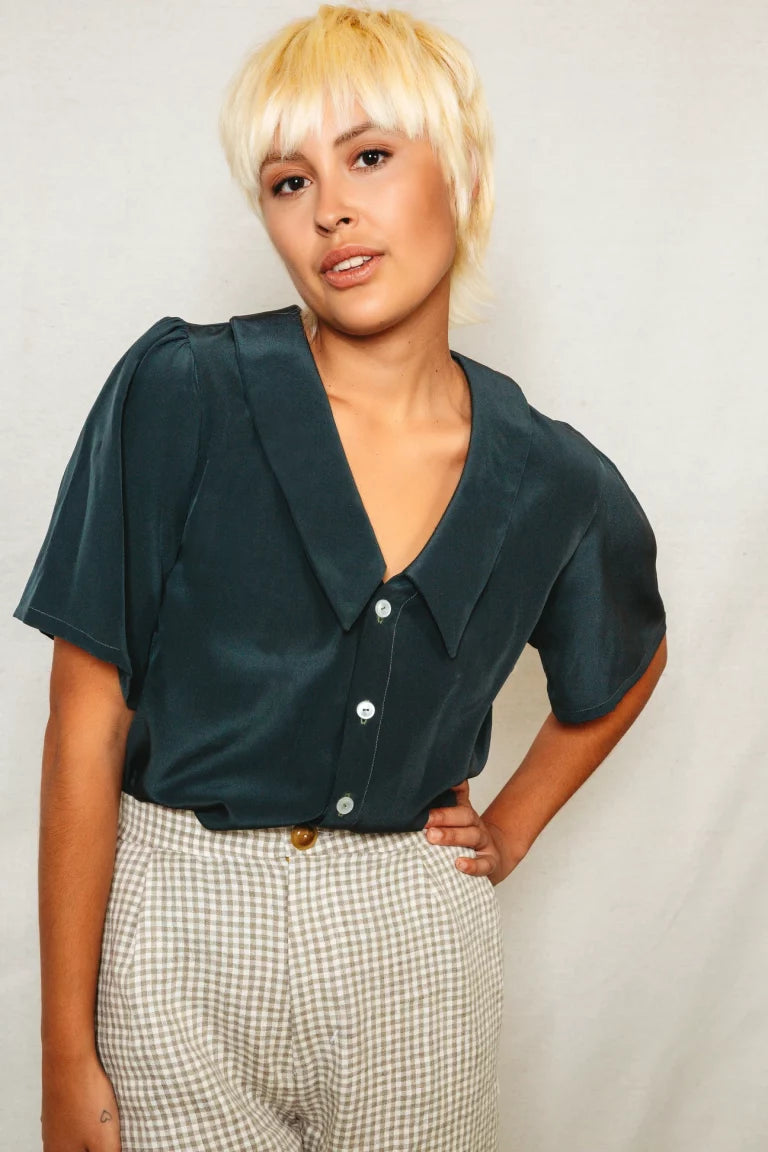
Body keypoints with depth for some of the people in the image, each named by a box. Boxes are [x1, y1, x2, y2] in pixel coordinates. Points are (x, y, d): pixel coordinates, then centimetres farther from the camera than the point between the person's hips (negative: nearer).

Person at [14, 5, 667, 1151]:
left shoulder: (557, 485, -2)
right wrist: (68, 1060, -10)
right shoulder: (183, 393, -11)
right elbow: (88, 725, -11)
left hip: (421, 938, 3)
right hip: (182, 929, -2)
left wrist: (511, 827, 11)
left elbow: (631, 657, 20)